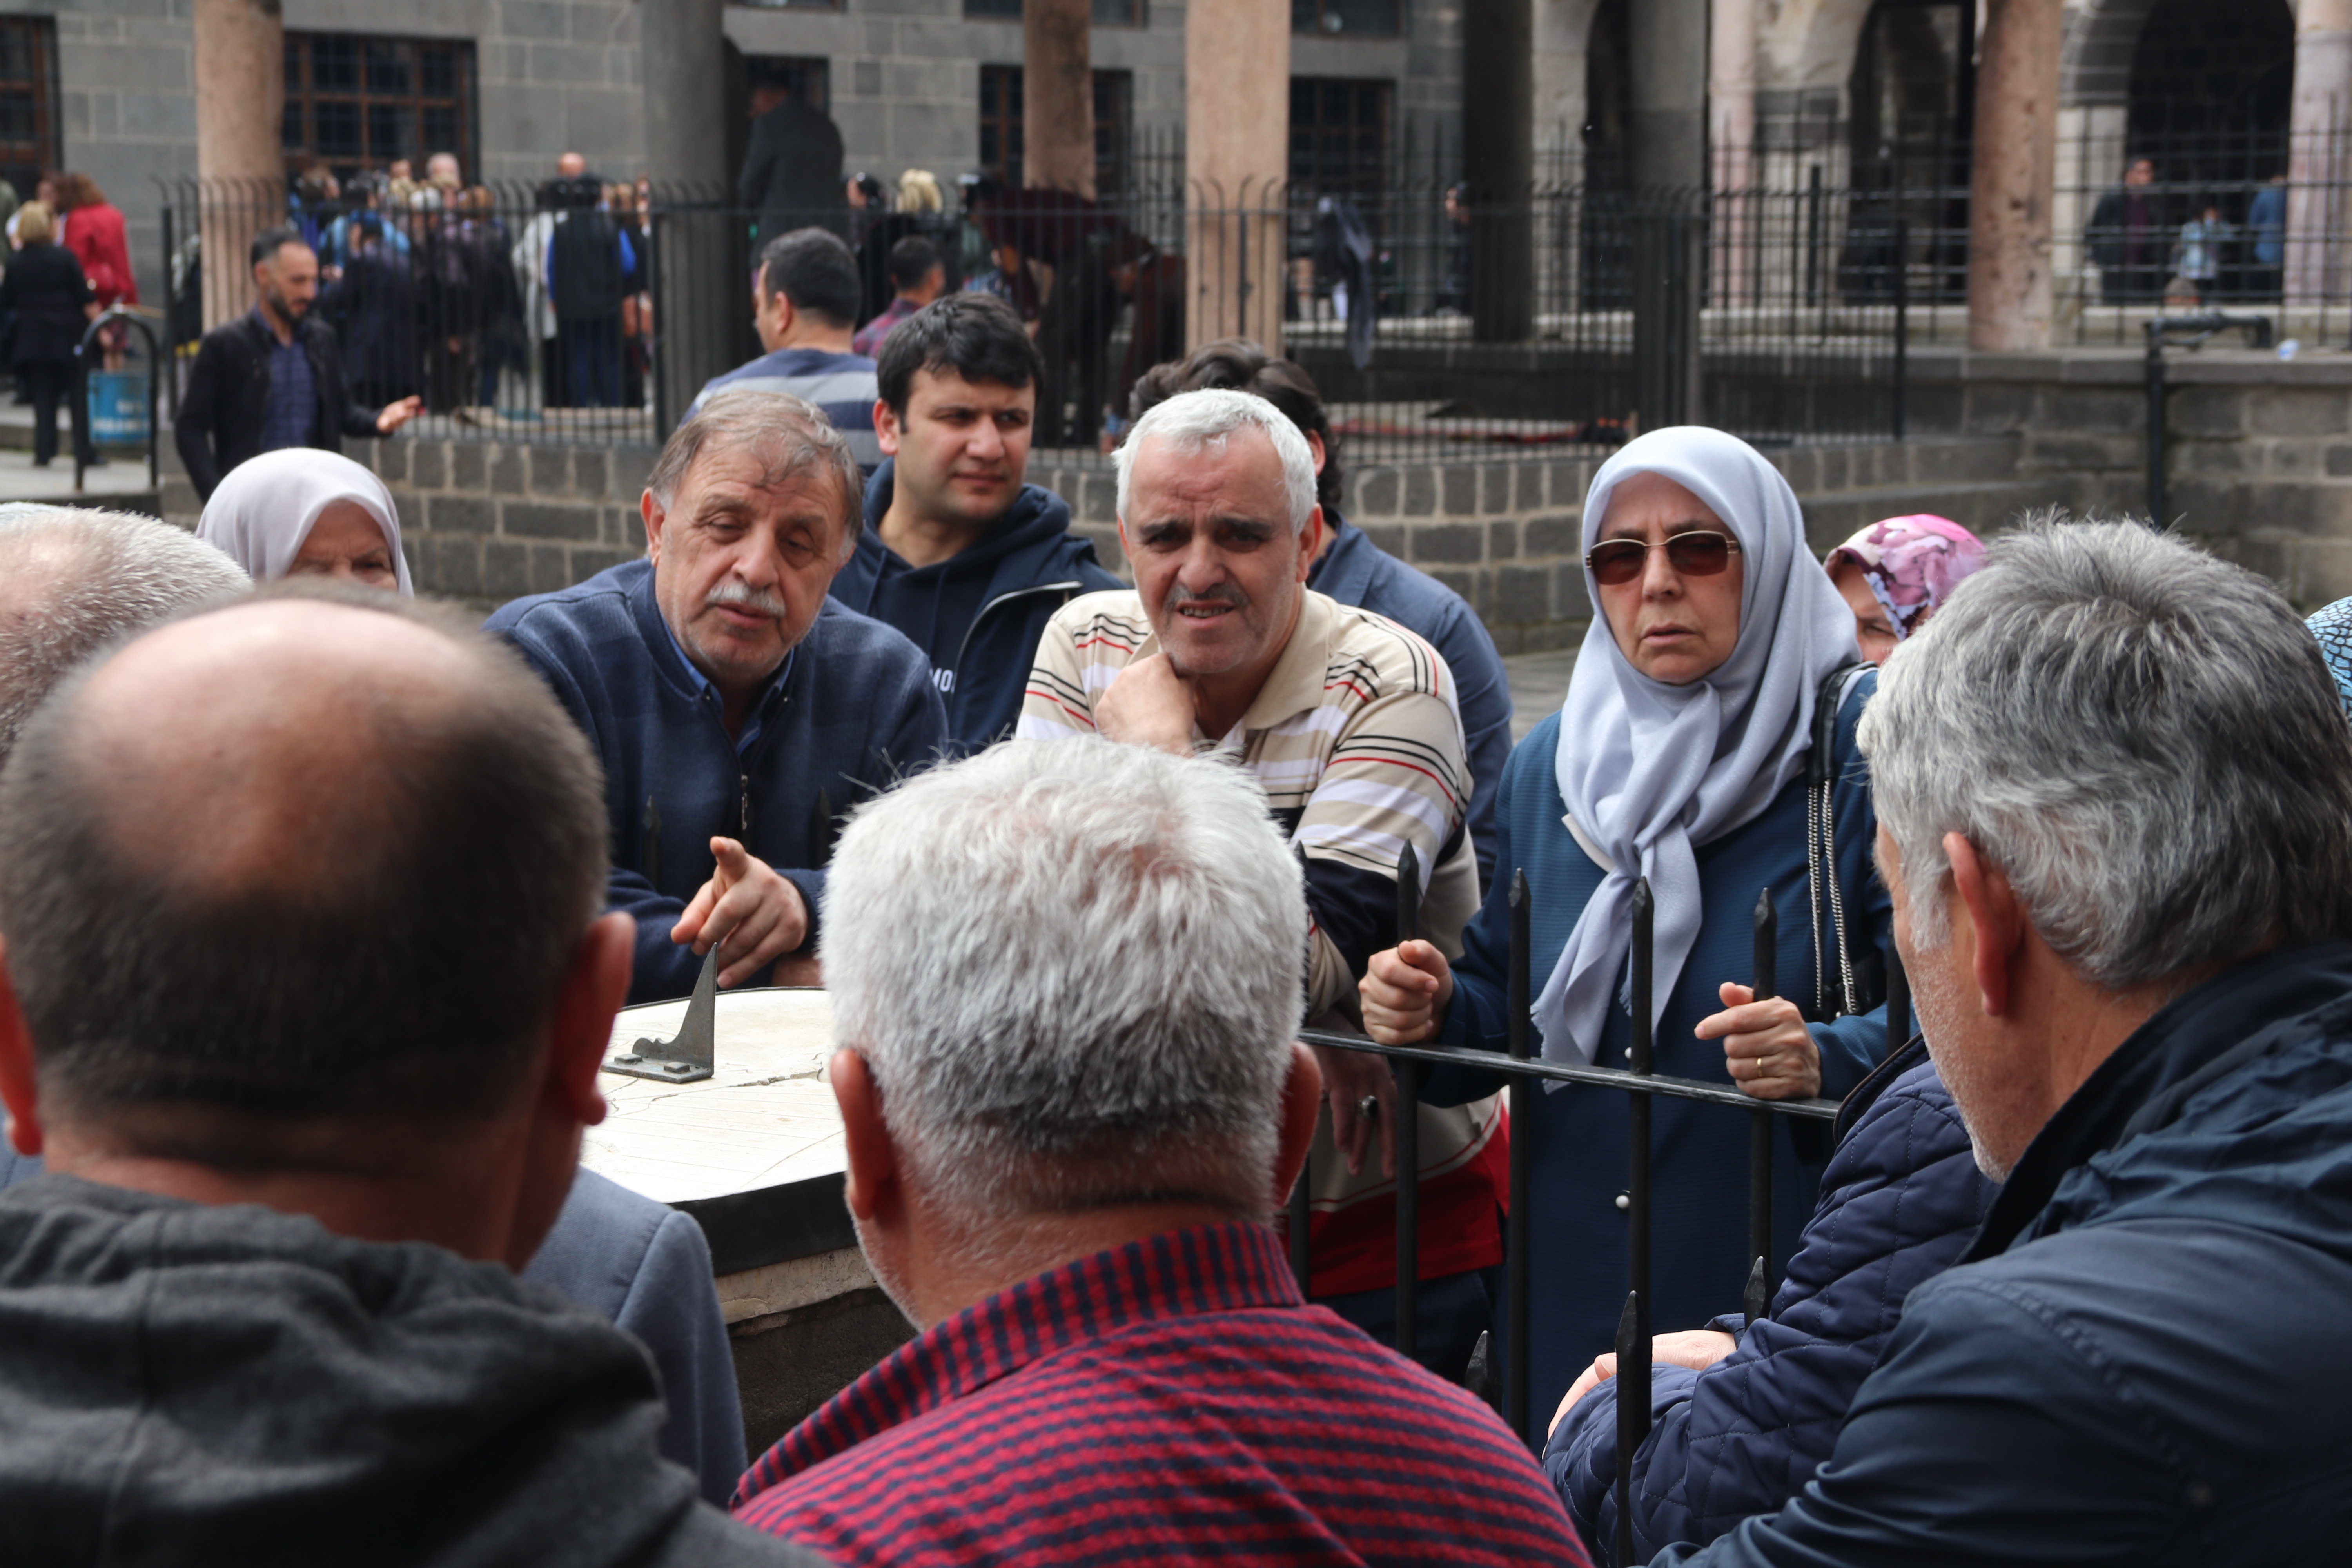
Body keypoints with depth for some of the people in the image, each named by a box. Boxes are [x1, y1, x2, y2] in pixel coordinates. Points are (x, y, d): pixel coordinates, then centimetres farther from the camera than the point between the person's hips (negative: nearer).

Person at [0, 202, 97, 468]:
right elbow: (85, 299, -10)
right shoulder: (63, 257, -9)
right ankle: (85, 453, 4)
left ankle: (44, 452, 2)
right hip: (68, 336, -2)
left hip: (31, 336, 2)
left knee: (43, 397, 7)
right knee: (78, 396, 5)